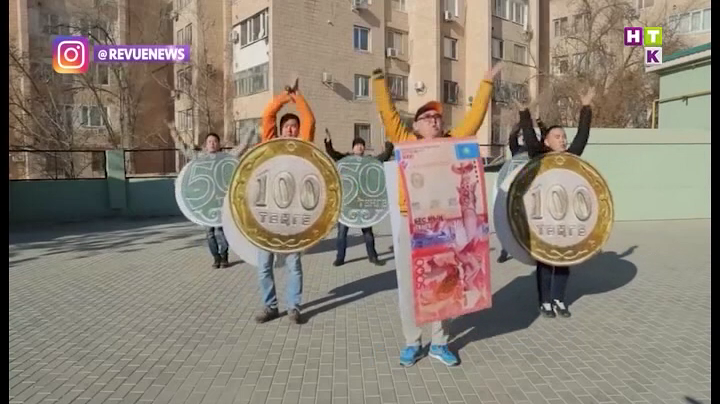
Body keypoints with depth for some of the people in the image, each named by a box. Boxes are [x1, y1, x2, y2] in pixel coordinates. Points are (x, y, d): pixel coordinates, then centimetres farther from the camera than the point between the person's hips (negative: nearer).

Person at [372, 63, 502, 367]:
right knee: (409, 286, 5)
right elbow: (388, 113, 3)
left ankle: (439, 343, 25)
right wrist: (379, 80, -2)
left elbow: (475, 117, 12)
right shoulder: (406, 141, 6)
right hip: (412, 225, -2)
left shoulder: (452, 143, 11)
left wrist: (486, 83, 13)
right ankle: (412, 343, 21)